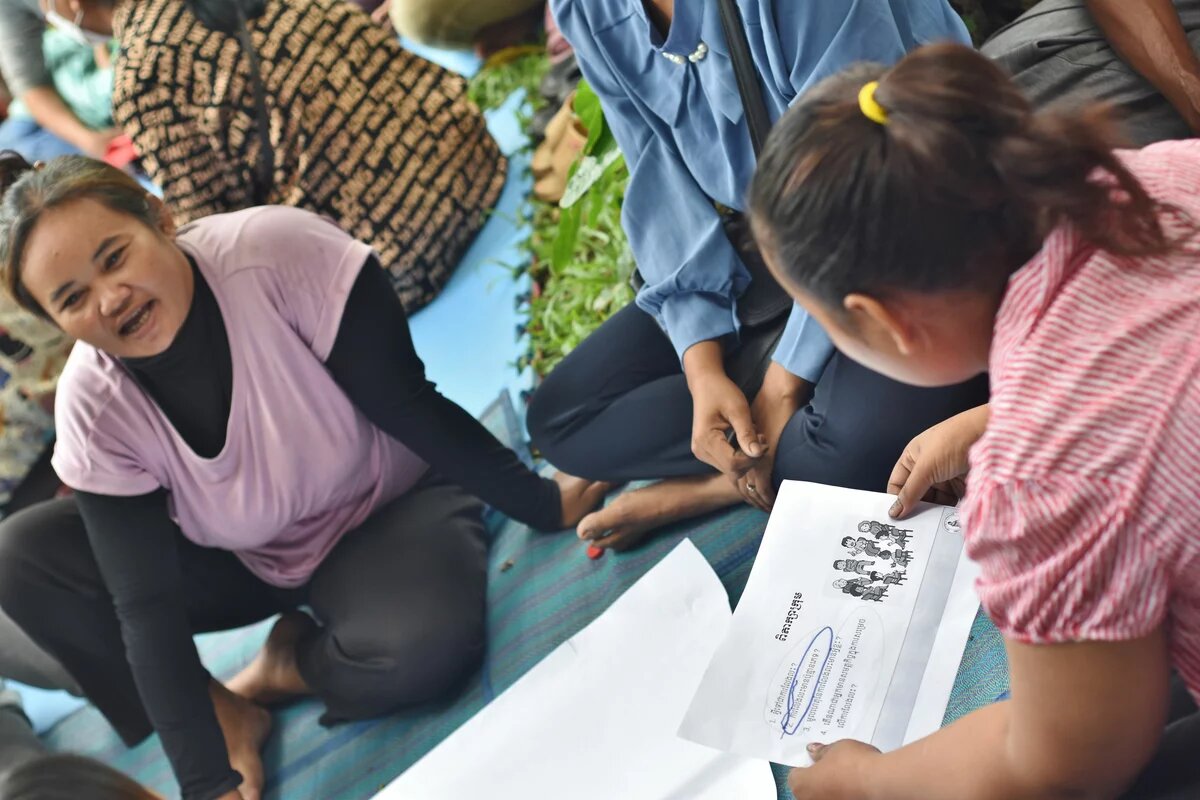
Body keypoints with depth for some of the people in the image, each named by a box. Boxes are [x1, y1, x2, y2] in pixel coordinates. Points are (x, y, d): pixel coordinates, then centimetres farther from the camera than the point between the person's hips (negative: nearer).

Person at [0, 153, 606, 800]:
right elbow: (146, 608, -21)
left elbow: (410, 408, -22)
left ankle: (284, 670, -2)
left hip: (387, 508, -2)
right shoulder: (93, 406, -21)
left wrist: (542, 505, -14)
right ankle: (221, 714, -8)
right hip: (245, 561, 3)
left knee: (427, 645, -35)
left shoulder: (277, 252, -31)